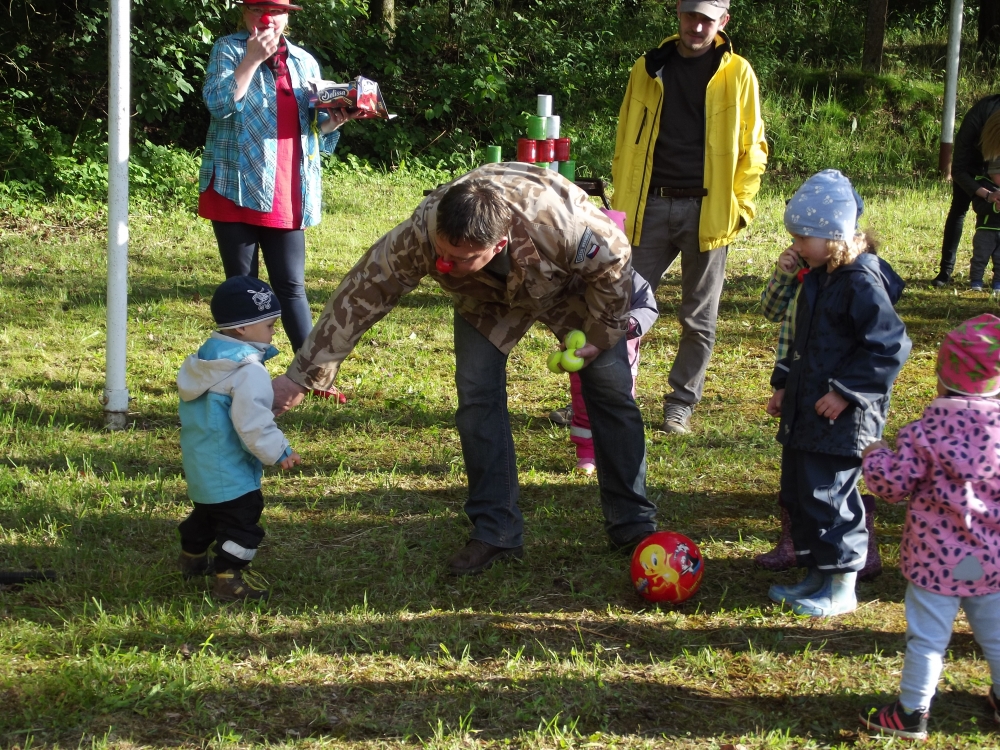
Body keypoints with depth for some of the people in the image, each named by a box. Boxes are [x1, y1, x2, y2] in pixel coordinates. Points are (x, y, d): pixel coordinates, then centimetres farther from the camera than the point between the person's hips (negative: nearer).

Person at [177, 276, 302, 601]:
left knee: (206, 512, 29)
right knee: (241, 522, -2)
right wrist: (279, 452, -16)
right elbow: (253, 422, -27)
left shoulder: (205, 358, 7)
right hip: (230, 472, -10)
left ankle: (192, 559, 45)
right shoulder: (248, 371, -24)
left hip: (199, 463, 10)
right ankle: (228, 580, -2)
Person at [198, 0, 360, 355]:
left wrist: (333, 121, -6)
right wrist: (252, 59, -20)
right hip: (236, 188, -3)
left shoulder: (304, 62, 12)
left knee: (291, 286, 2)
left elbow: (315, 125, 15)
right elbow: (218, 103, -16)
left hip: (287, 195, 3)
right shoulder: (229, 49, 0)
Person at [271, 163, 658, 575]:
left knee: (611, 389, -3)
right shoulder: (418, 235, -41)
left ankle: (634, 525, 11)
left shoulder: (561, 222, -47)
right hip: (488, 296, 1)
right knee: (476, 393, -13)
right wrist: (301, 377, -30)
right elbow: (358, 298, -32)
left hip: (573, 283, -1)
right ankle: (495, 533, -1)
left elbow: (614, 262, -26)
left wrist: (601, 335, -15)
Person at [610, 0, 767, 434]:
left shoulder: (737, 74, 2)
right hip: (650, 207, 2)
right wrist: (622, 201, 5)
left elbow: (752, 148, 3)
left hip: (707, 212, -2)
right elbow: (626, 142, 11)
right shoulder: (648, 69, 9)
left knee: (699, 317, 6)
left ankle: (681, 404, 17)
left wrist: (740, 205, -6)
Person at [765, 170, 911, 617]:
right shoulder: (816, 277, 10)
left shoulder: (861, 283, -19)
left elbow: (890, 346, -21)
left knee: (828, 497, -4)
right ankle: (816, 575, 28)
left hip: (841, 419, -10)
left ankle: (842, 588, 9)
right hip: (804, 412, 10)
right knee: (797, 493, 15)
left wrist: (846, 393, -20)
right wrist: (785, 384, 18)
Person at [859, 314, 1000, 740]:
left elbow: (893, 485, -10)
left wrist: (875, 457, 8)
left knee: (926, 638, 4)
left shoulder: (926, 433, -16)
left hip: (937, 557, -4)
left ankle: (912, 713, 12)